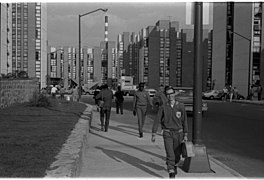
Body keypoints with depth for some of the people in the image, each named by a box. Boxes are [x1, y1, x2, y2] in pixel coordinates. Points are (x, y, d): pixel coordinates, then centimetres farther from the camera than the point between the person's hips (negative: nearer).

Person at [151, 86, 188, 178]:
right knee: (170, 154, -13)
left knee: (177, 153, 14)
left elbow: (184, 121, 0)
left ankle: (174, 165, 44)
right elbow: (157, 120, -3)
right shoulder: (163, 107, -6)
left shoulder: (181, 106, -5)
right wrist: (153, 134, -6)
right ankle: (171, 173, -9)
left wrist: (185, 135, 0)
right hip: (167, 133, -1)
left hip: (178, 133, 1)